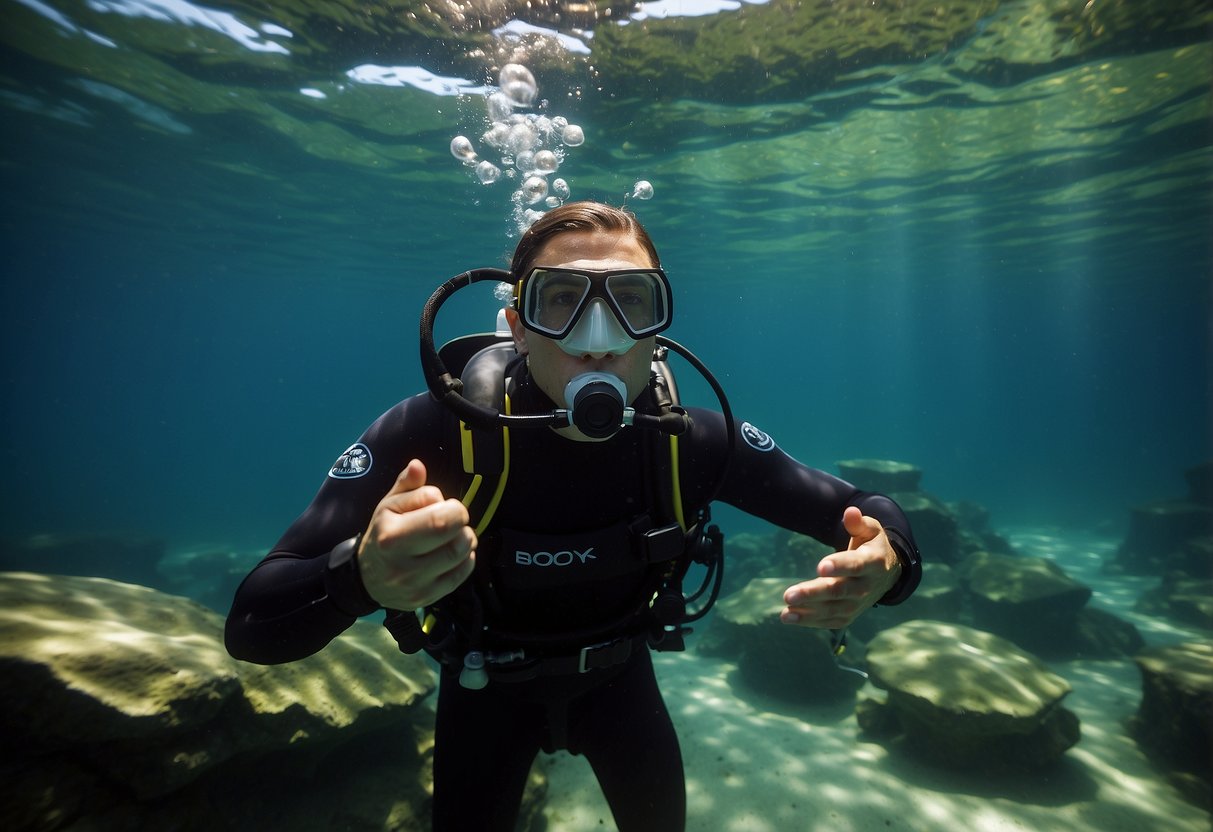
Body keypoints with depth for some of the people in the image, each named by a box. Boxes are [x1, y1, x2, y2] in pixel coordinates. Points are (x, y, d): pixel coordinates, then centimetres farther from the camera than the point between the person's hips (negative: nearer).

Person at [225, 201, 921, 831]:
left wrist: (886, 561, -40)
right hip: (490, 685, -1)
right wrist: (360, 576, -55)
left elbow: (872, 517, -16)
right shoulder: (432, 434, -33)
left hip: (618, 673, 2)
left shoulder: (693, 441, -27)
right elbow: (254, 624, -32)